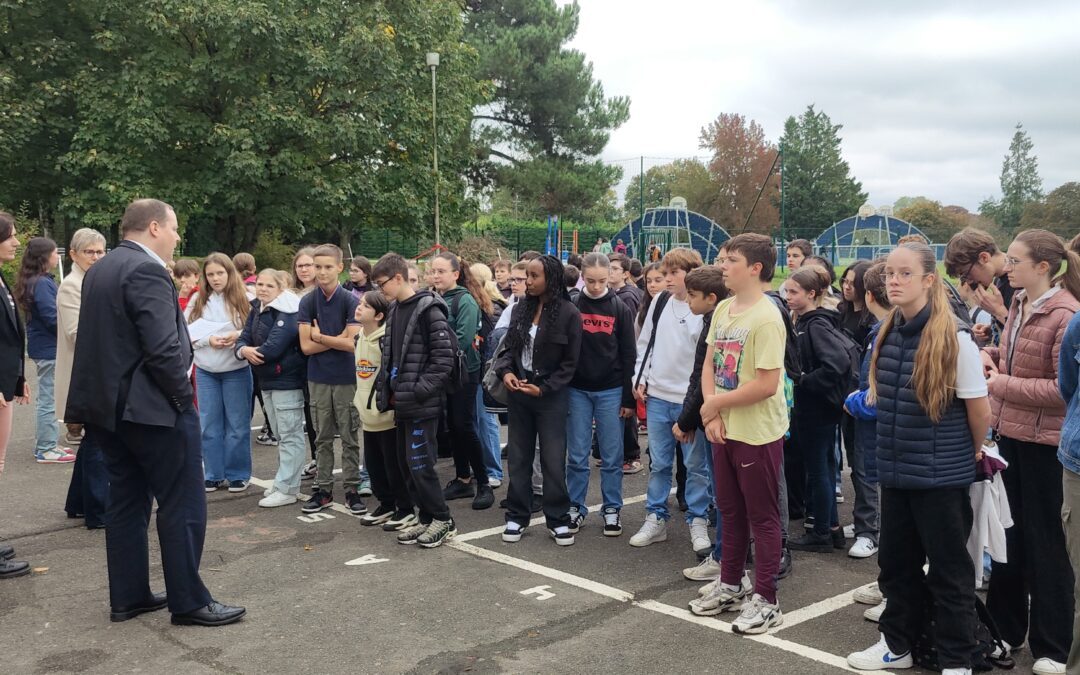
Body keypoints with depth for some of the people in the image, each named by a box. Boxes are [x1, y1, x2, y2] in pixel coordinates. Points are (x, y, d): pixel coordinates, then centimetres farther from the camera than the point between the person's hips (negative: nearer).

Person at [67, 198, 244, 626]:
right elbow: (162, 347, -23)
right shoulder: (147, 271, -18)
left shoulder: (98, 271, 13)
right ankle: (189, 601, 6)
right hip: (151, 407, -10)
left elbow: (107, 338, 16)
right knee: (182, 505, -1)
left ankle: (127, 597, 22)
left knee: (126, 501, 15)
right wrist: (184, 395, -12)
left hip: (108, 404, 10)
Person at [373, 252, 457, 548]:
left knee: (420, 463, -6)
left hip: (422, 404, -8)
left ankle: (443, 520, 9)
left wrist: (417, 391, -18)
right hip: (401, 404, 9)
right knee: (406, 464, 12)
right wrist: (385, 393, 11)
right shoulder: (394, 310, 13)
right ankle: (426, 518, 23)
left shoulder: (428, 309, -13)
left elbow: (443, 359, -17)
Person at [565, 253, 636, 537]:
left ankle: (612, 510, 17)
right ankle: (575, 508, 17)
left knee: (612, 456, 6)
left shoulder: (620, 309, 0)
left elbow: (628, 355, 0)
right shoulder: (571, 307, 0)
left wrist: (629, 398, -3)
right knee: (577, 456, 5)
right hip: (577, 391, 0)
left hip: (611, 391, 0)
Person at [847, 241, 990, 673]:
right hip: (895, 472, 6)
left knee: (948, 569, 6)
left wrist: (971, 455, 6)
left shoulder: (954, 339, -15)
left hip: (942, 475, -6)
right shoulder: (886, 334, 4)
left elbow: (980, 411, -8)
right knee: (897, 563, 16)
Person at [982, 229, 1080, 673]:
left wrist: (1000, 383, -20)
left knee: (1043, 542, 4)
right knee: (1007, 533, 17)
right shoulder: (1019, 304, 7)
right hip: (1007, 433, 8)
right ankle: (1005, 626, 32)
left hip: (1043, 442, -8)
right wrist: (990, 355, 1)